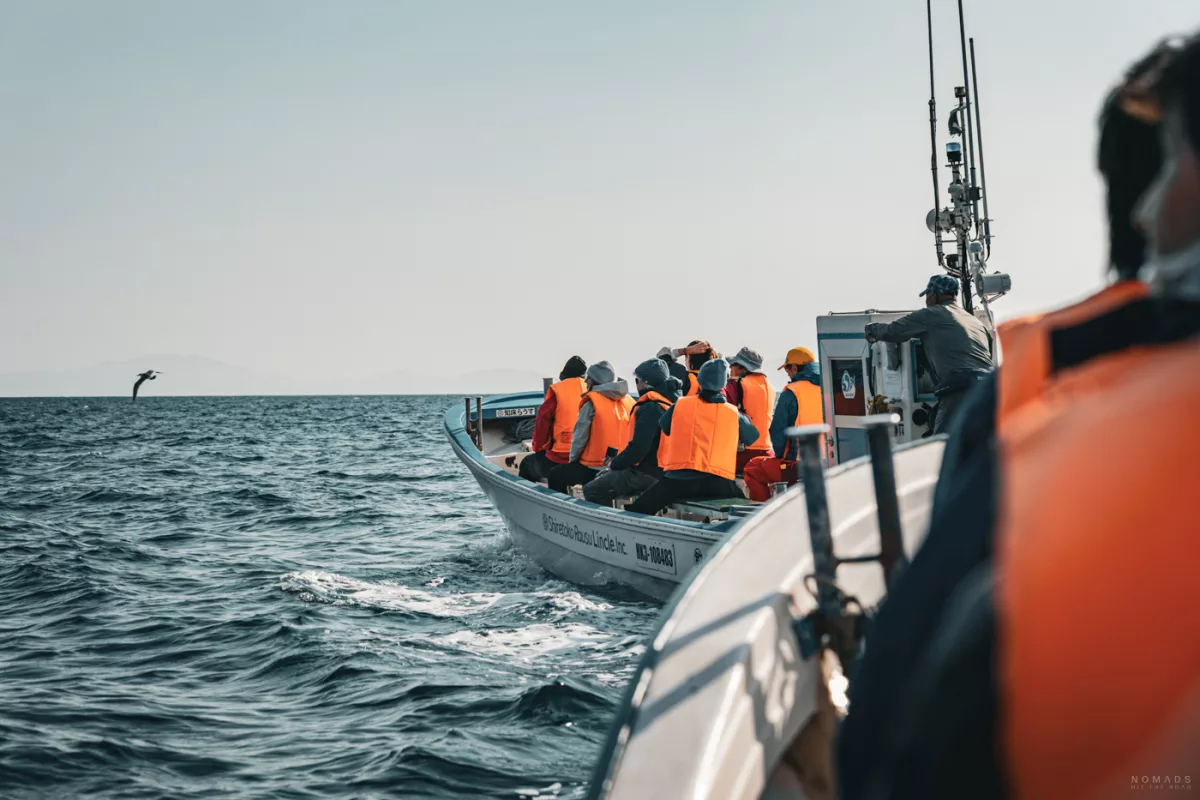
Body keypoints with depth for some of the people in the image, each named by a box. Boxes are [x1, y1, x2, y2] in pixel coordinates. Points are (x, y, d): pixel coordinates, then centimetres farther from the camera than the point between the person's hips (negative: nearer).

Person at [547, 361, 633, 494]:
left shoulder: (592, 404, -10)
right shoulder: (628, 402, 5)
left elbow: (579, 438, -7)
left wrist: (572, 462, 9)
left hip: (595, 469, -7)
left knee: (555, 475, 14)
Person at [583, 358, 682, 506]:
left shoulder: (650, 408, -19)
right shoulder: (671, 403, 11)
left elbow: (638, 448, -24)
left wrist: (615, 464, -7)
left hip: (647, 473, -10)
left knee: (592, 491, -4)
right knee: (602, 478, 24)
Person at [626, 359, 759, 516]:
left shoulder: (680, 405, 7)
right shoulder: (733, 413, 8)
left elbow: (663, 427, 26)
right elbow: (752, 437, 24)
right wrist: (745, 420, 45)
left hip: (677, 479, -1)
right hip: (718, 482, 1)